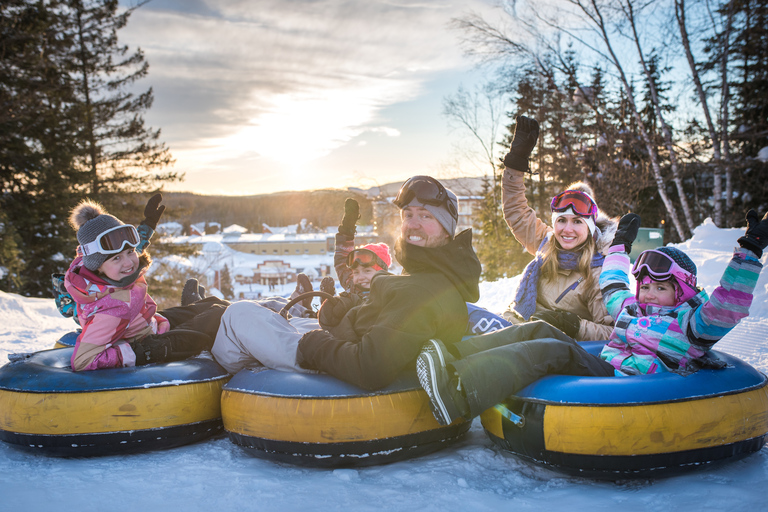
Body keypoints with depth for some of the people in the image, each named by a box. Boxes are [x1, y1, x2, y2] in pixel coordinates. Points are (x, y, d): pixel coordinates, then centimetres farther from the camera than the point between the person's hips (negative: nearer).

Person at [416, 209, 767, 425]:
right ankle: (454, 357, -27)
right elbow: (613, 287, 44)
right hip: (600, 369, 8)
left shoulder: (690, 322, 6)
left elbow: (729, 306, -10)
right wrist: (620, 245, 54)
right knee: (541, 330, -10)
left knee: (555, 350, -31)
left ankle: (459, 394, -49)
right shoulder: (631, 309, 27)